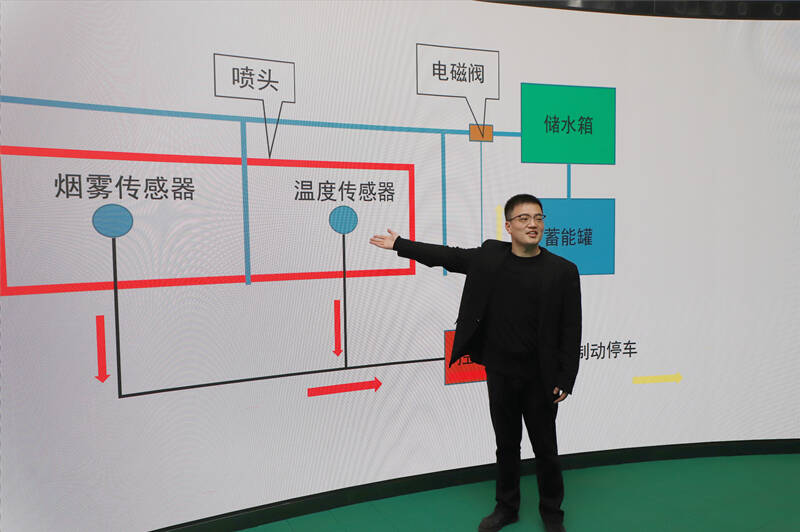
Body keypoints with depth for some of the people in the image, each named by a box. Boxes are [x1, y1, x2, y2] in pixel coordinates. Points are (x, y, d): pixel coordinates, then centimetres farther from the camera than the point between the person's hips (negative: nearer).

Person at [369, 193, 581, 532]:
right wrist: (400, 244, 10)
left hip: (540, 378, -2)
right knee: (506, 444, 18)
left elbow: (570, 330, -7)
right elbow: (447, 256, 8)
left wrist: (566, 379, -9)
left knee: (545, 448, 12)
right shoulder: (489, 256, -2)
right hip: (499, 372, 2)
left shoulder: (563, 271, -8)